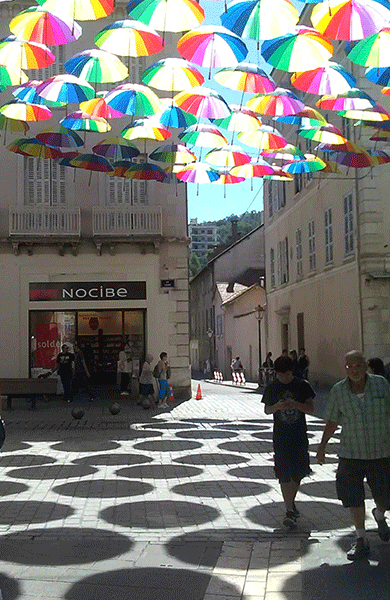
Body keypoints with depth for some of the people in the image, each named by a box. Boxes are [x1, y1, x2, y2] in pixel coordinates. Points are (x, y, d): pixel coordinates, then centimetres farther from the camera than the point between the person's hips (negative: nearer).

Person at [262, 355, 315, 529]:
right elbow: (266, 410, 7)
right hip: (280, 437, 0)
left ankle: (291, 502, 34)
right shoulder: (271, 388, 1)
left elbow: (311, 409, -3)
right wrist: (277, 406, -15)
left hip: (299, 436, 1)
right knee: (284, 475, -5)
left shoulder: (302, 386, -2)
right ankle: (289, 511, 1)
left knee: (298, 473, 10)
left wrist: (296, 405, -22)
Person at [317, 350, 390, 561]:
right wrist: (322, 446, 3)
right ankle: (361, 540, 20)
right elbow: (332, 421, 5)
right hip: (351, 454, 0)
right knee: (353, 497, 2)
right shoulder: (338, 391, -5)